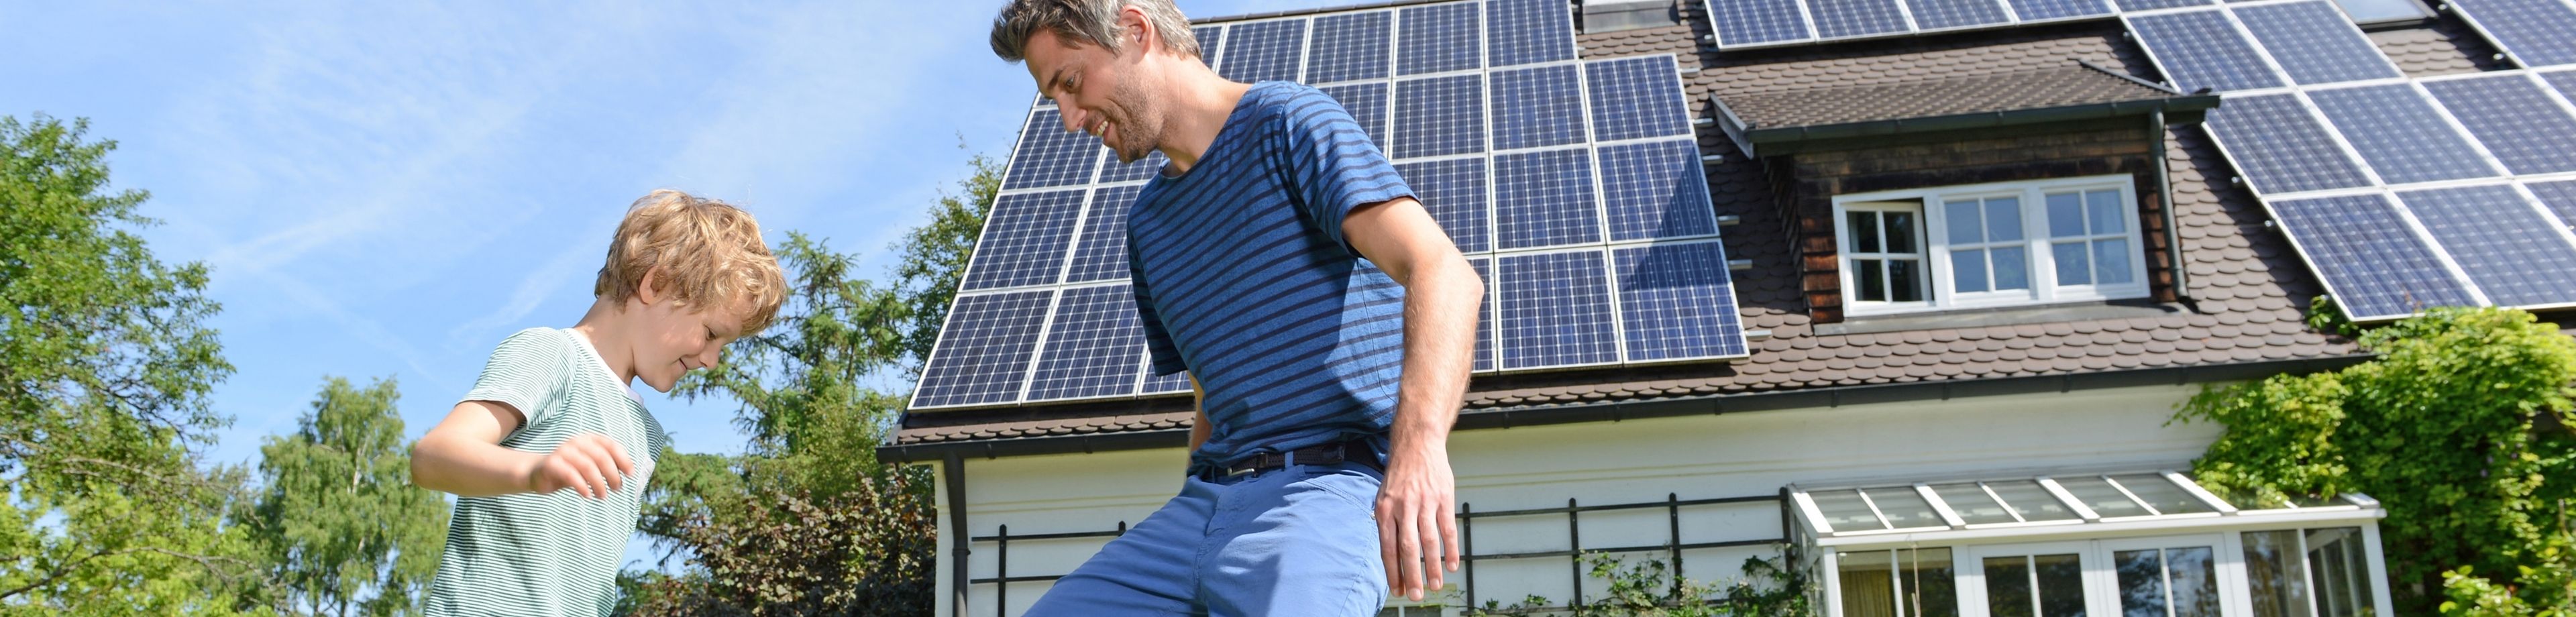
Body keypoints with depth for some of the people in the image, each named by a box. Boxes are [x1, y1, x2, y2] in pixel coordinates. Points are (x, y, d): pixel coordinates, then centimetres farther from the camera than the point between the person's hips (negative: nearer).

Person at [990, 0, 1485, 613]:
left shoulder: (1289, 123, -3)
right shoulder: (1148, 223, 22)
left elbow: (1443, 274, -17)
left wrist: (1420, 444, -33)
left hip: (1330, 488, -7)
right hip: (1204, 498, 8)